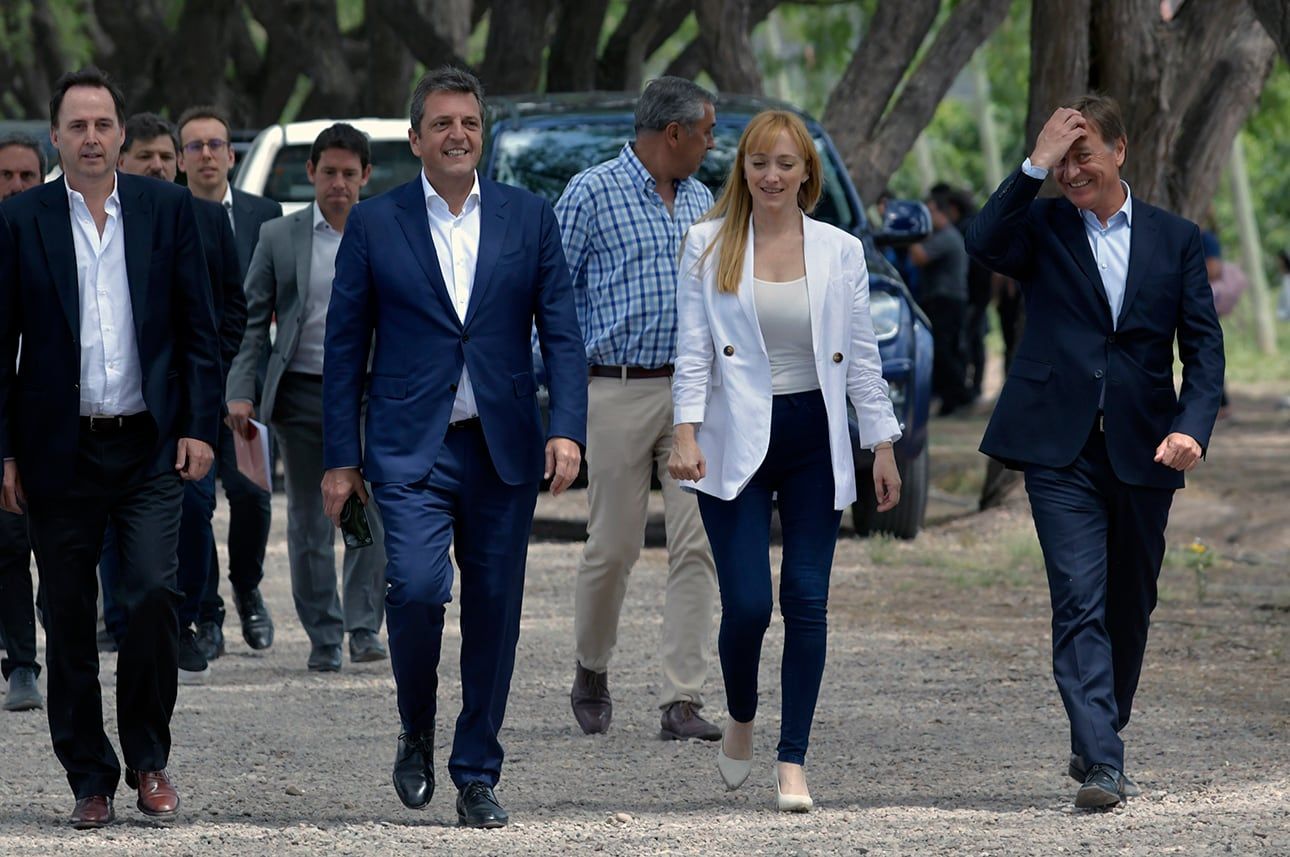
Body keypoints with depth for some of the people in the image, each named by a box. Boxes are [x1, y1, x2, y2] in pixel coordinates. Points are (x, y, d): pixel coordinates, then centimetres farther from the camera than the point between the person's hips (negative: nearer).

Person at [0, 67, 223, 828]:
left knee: (154, 593, -12)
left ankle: (149, 759, 5)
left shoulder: (169, 210, 5)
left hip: (151, 445, 0)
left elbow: (200, 328, 7)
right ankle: (90, 779, 14)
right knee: (69, 620, 4)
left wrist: (200, 425, -2)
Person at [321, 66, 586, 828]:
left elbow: (562, 333, 5)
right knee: (416, 586, -19)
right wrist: (341, 456, 0)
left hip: (504, 449, 2)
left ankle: (478, 777, 14)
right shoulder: (375, 224, 3)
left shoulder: (530, 218, 7)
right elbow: (345, 345, 5)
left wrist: (567, 429, -9)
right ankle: (417, 735, 6)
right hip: (411, 450, -2)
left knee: (494, 612, 3)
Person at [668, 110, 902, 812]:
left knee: (807, 598, -3)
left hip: (814, 440, 2)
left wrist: (883, 446, 4)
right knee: (747, 602, -9)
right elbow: (692, 352, -1)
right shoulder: (708, 246, 2)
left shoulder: (840, 251, 5)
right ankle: (741, 720, 20)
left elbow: (861, 357, 8)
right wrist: (686, 433, -12)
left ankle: (792, 761, 2)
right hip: (737, 444, -2)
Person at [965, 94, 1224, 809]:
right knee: (1080, 602, -13)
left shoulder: (1175, 239, 9)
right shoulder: (1043, 227, 6)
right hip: (1061, 450, -2)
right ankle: (1102, 763, -20)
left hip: (1144, 452, 2)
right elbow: (984, 243, -16)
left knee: (1129, 608, 12)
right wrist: (1036, 165, -16)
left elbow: (1204, 347, 4)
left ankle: (1096, 745, 29)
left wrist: (1192, 427, -12)